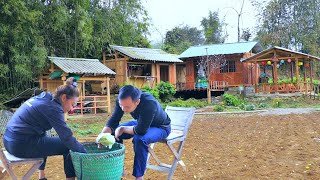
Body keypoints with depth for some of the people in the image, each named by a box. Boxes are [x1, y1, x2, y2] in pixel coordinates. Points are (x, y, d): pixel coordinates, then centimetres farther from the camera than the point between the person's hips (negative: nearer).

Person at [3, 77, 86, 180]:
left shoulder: (42, 98, 13)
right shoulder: (53, 107, -14)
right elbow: (67, 138, -18)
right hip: (22, 144, -10)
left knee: (45, 141, 37)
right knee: (68, 147, -4)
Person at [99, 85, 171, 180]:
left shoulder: (149, 104, -41)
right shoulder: (122, 101, -21)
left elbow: (141, 130, -38)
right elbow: (113, 121, -14)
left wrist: (122, 129, -24)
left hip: (160, 127, -6)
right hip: (141, 123, 7)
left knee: (139, 139, -35)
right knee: (113, 132, -6)